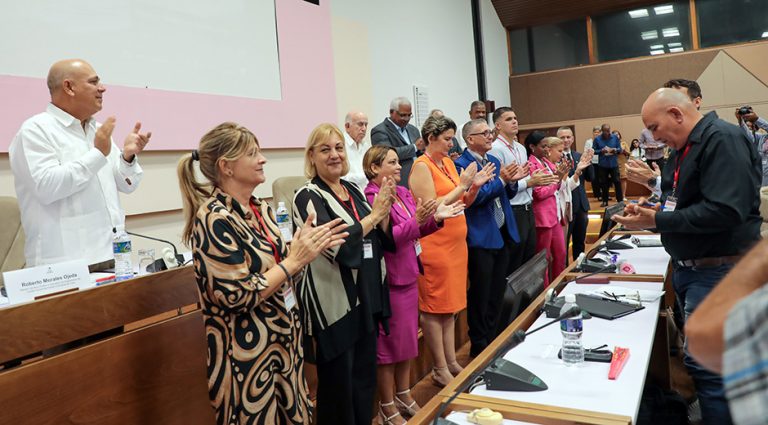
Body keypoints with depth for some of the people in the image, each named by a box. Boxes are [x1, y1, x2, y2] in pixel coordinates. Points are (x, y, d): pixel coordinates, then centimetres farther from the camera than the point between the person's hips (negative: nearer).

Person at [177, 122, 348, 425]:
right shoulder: (214, 219, -18)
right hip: (247, 356, -8)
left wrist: (311, 249, -3)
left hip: (284, 343, 8)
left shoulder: (261, 209, 6)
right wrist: (295, 260, -18)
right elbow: (237, 296, -23)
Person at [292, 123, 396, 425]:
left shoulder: (354, 190, 9)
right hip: (335, 304, -7)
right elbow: (337, 246, -23)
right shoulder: (308, 197, -11)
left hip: (368, 298, 7)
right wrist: (373, 214, -17)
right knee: (339, 384, 7)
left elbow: (382, 241, 10)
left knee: (365, 377, 19)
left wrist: (385, 213, -8)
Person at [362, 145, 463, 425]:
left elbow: (417, 230, 12)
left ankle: (404, 396, 35)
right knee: (389, 342, 5)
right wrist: (416, 220, -33)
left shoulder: (403, 192, 8)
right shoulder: (371, 198, -18)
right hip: (388, 280, -8)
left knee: (408, 337, 18)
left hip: (408, 275, 8)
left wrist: (437, 217, -3)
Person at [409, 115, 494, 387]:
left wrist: (475, 186, -2)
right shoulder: (422, 166, -11)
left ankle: (451, 362, 27)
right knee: (434, 308, 2)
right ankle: (440, 370, 13)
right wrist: (461, 186, -16)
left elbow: (464, 203, 16)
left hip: (455, 242, 8)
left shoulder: (448, 162, 13)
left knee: (450, 305, 15)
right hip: (434, 245, -8)